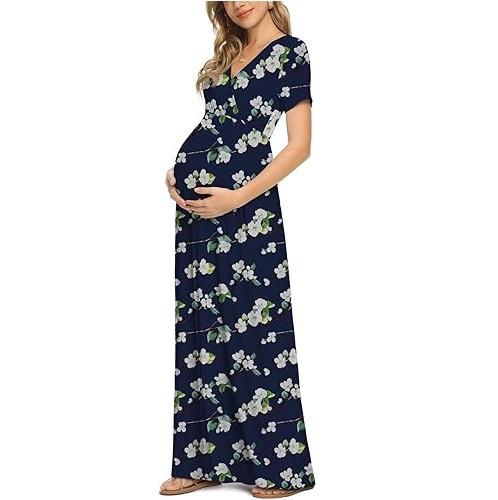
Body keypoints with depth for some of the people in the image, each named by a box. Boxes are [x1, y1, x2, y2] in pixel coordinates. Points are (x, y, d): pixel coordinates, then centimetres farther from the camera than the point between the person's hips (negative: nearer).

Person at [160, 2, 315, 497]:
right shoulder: (228, 53, 20)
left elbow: (300, 145, -11)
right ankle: (207, 458, 18)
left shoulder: (290, 51, -3)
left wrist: (237, 198, -17)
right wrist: (179, 169, 6)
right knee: (200, 328, 9)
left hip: (246, 207, -8)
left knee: (253, 327, -4)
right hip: (195, 200, 8)